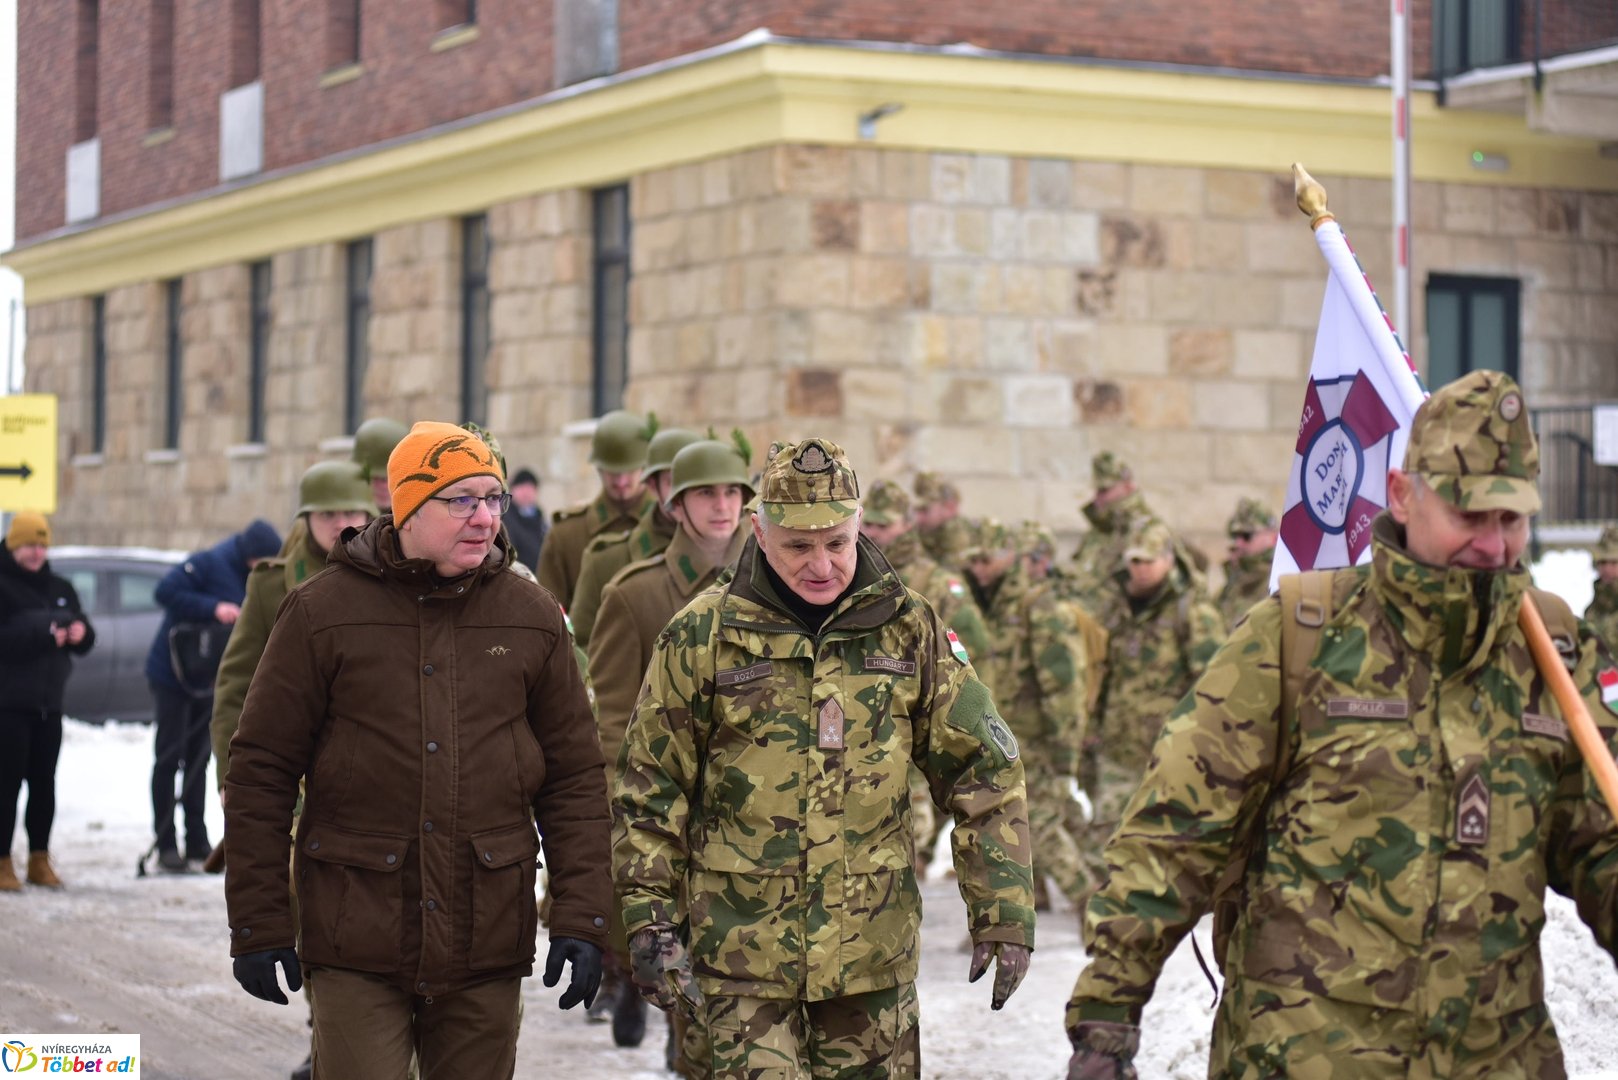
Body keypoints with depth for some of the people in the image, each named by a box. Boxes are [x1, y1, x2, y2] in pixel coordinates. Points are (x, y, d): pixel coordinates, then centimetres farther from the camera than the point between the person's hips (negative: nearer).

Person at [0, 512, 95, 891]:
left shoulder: (60, 589, 14)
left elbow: (85, 642, 16)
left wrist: (81, 632, -7)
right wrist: (42, 636, -26)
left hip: (48, 703, 6)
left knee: (44, 782, 9)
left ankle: (39, 859, 16)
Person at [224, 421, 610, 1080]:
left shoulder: (531, 618, 7)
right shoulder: (322, 612, -1)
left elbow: (574, 779, 8)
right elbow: (261, 773, 1)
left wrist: (580, 921, 0)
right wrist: (258, 926, -1)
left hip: (488, 946, 3)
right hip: (356, 949, -2)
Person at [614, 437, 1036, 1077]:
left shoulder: (909, 631, 3)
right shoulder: (703, 638, -2)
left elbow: (984, 775, 6)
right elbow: (649, 794, 2)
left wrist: (1004, 914, 2)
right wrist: (651, 920, -4)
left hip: (874, 950, 2)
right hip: (743, 952, -2)